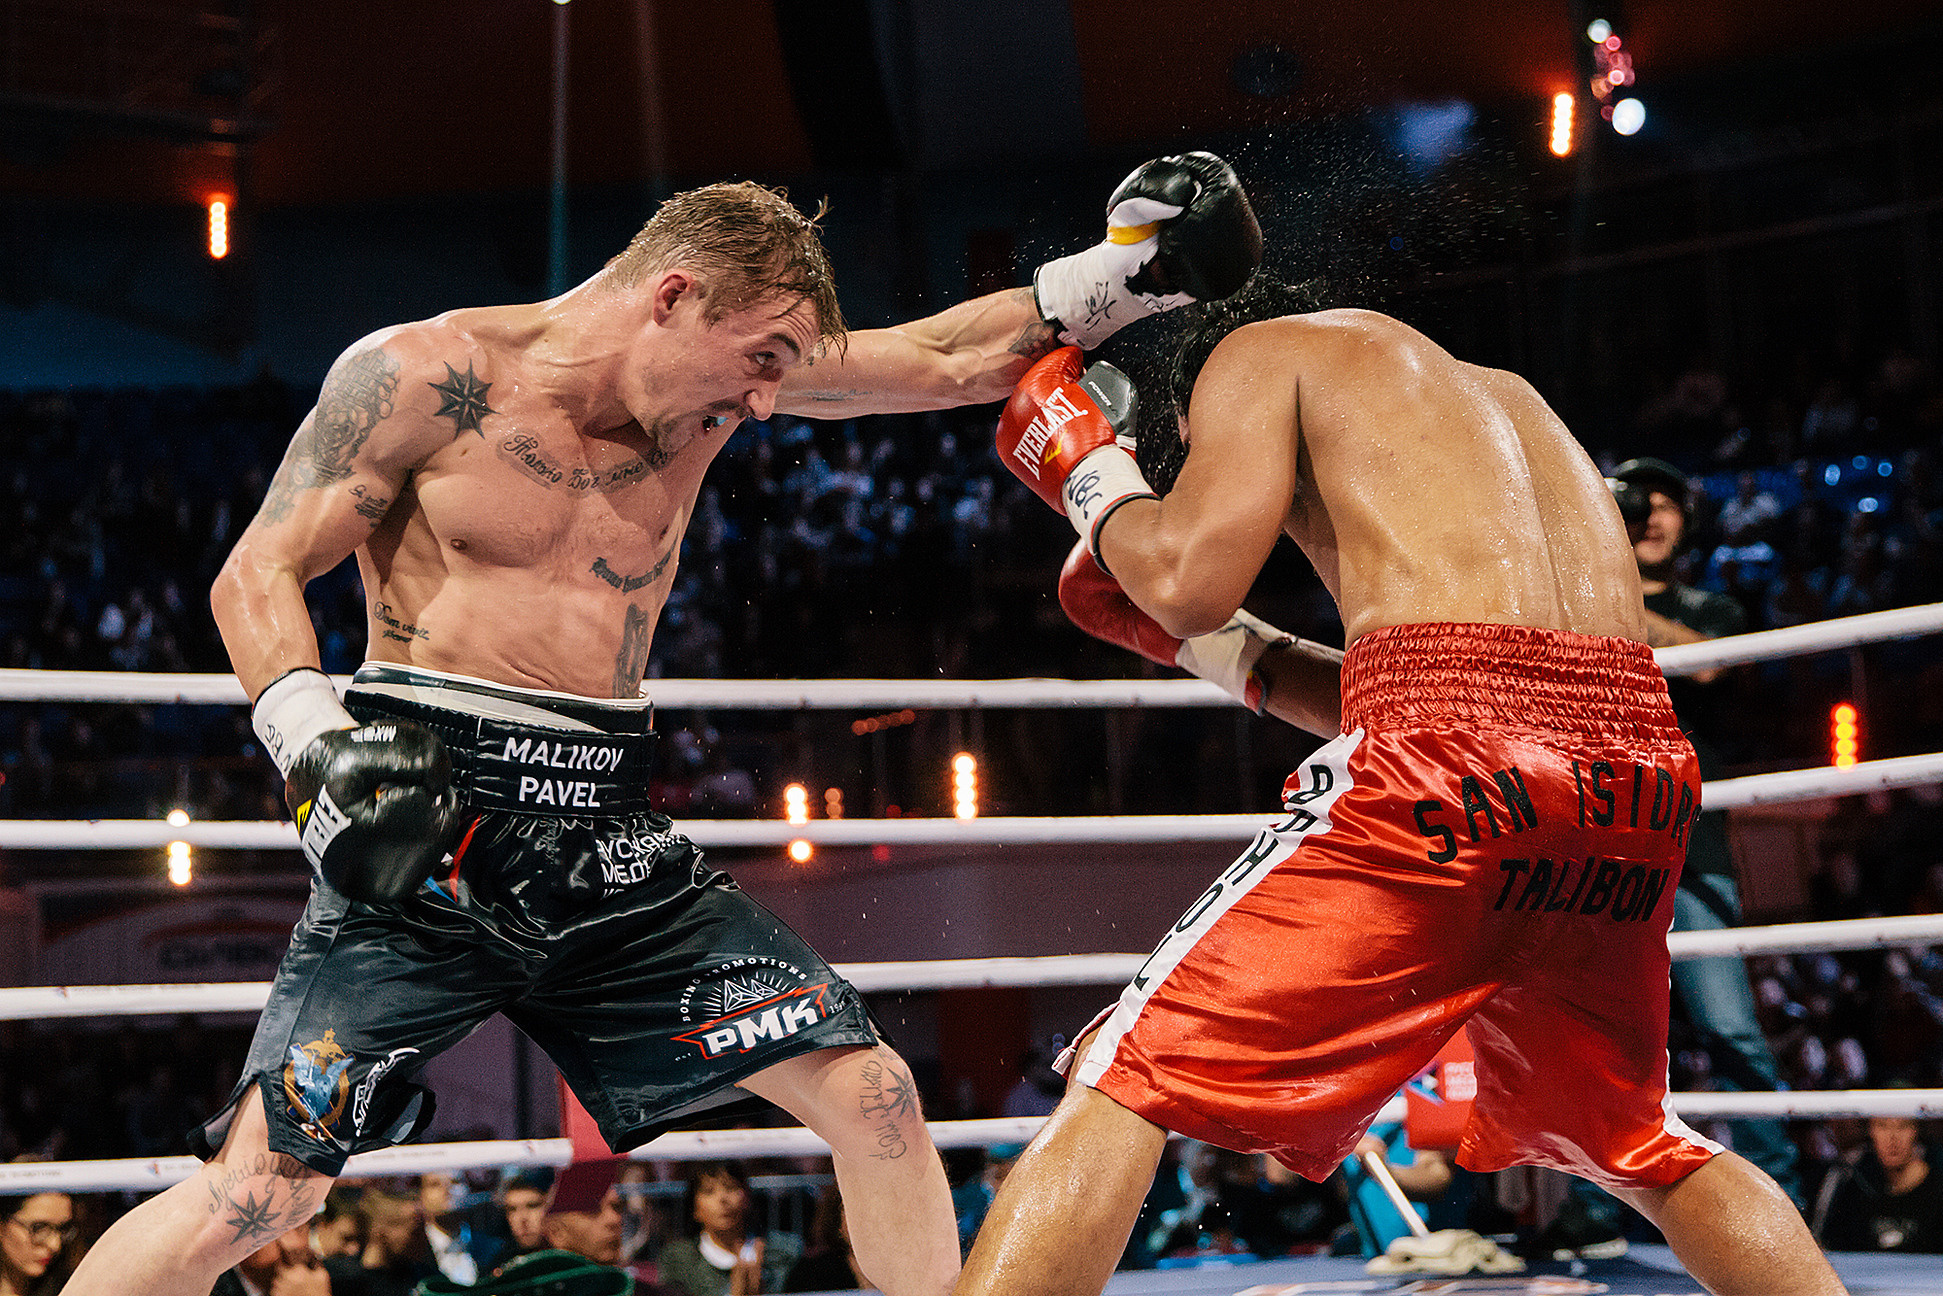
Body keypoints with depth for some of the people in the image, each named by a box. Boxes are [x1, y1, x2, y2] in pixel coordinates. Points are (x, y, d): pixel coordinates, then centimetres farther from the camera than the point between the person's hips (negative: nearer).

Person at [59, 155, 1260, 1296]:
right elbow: (258, 573, -4)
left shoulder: (719, 374, 8)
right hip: (425, 833, -5)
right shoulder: (427, 374, -6)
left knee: (874, 1095, 0)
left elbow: (948, 360, 11)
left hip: (608, 845, 5)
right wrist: (316, 741, -21)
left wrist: (1126, 273, 0)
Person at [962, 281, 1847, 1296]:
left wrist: (1090, 474, 20)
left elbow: (1190, 579, 0)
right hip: (1632, 754, 7)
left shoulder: (1260, 351, 17)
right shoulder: (1499, 394, 36)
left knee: (1125, 1081, 1)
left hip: (1452, 753, -7)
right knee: (1635, 1147, 29)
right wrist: (1223, 650, 39)